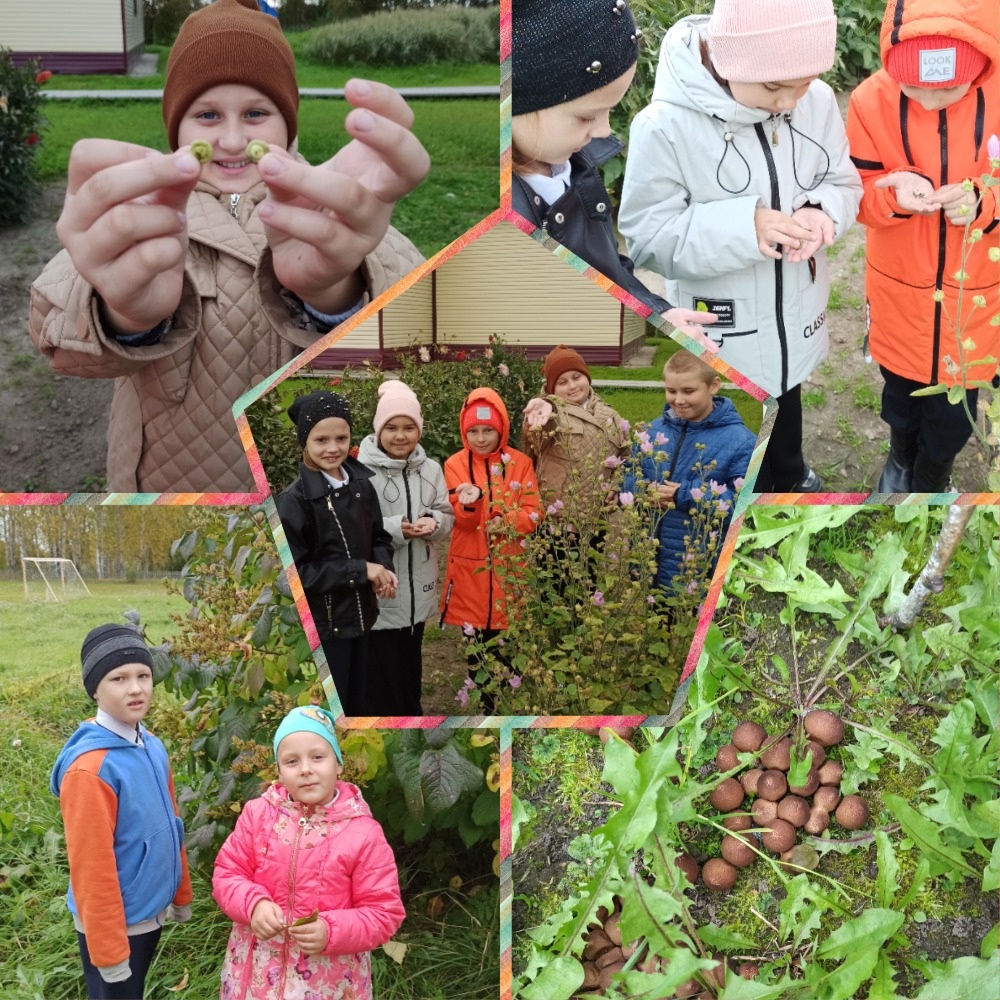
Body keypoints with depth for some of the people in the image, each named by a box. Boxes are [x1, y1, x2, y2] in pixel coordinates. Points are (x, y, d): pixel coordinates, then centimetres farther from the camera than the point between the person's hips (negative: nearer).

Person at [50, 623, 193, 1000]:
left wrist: (180, 894, 15)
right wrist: (109, 950, -19)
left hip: (150, 912, 7)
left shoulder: (151, 746, 0)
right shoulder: (89, 768, -25)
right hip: (114, 923, -7)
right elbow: (92, 867, -23)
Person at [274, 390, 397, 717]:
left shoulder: (361, 485, -1)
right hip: (320, 625, -6)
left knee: (359, 703, 22)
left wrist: (384, 569, -10)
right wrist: (361, 570, -21)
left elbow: (379, 537, 12)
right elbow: (294, 572, -22)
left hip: (360, 614, 6)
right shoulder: (293, 500, -21)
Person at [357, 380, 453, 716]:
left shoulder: (431, 469, 1)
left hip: (416, 587, 5)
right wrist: (394, 529, -25)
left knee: (410, 665, 22)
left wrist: (433, 523, -16)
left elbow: (447, 516, 7)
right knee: (380, 669, 1)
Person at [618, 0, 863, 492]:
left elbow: (843, 183, 0)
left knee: (786, 403, 32)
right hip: (719, 333, -5)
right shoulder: (666, 124, -28)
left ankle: (789, 475, 62)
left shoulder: (818, 101, -14)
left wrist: (819, 213, -24)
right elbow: (646, 238, -23)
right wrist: (743, 227, -35)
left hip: (794, 313, 5)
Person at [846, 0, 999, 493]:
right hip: (900, 289, 1)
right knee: (900, 393, 24)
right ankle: (900, 457, 56)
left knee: (954, 409, 14)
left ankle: (932, 479, 44)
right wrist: (896, 194, -30)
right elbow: (861, 193, -9)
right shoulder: (872, 100, -17)